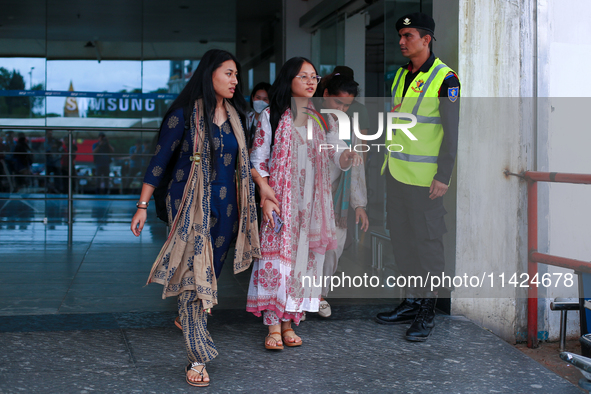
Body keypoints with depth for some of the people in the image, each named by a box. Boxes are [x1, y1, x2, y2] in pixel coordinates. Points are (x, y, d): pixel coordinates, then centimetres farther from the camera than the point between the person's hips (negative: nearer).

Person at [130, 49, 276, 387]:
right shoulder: (185, 114, -9)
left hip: (226, 206, 6)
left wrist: (261, 182, 17)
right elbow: (160, 160, -7)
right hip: (191, 206, -6)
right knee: (195, 277, -8)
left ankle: (188, 318, 34)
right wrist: (143, 206, -9)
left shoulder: (234, 114, 9)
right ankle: (198, 358, -5)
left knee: (212, 274, 10)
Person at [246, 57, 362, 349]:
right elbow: (258, 160, -1)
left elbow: (337, 155, 4)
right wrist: (266, 198, -11)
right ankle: (274, 327, -4)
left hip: (312, 202, 3)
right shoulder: (272, 116, 2)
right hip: (280, 201, -3)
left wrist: (349, 157, -21)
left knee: (303, 257, 2)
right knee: (276, 256, -8)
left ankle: (288, 322, 11)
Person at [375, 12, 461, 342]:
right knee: (402, 237, 11)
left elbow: (451, 131, -13)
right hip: (397, 172, 7)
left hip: (426, 175, -7)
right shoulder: (401, 75, 11)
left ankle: (428, 313, 10)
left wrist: (443, 176, -17)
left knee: (427, 239, 0)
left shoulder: (445, 78, -11)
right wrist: (388, 162, 16)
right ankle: (412, 302, 23)